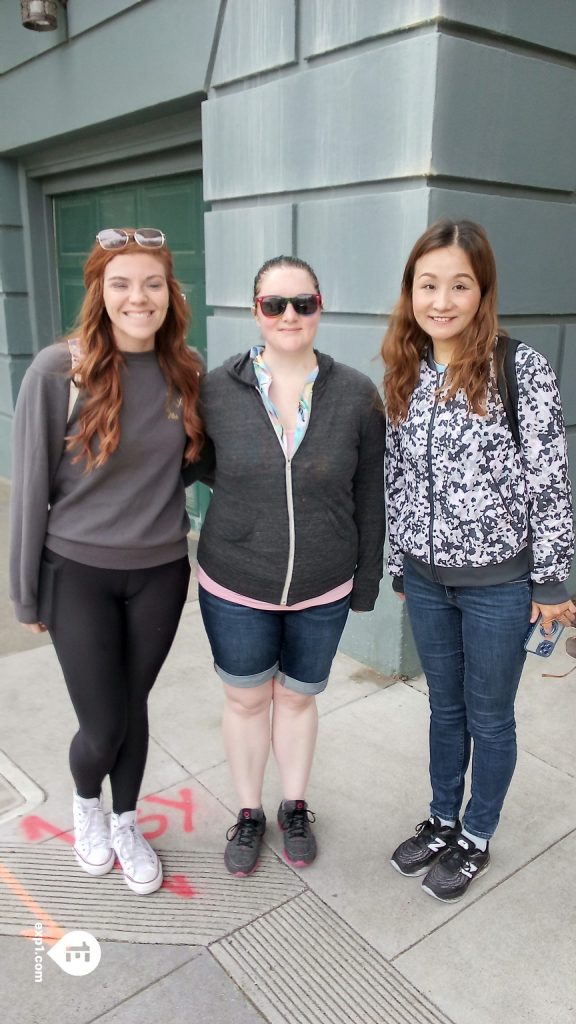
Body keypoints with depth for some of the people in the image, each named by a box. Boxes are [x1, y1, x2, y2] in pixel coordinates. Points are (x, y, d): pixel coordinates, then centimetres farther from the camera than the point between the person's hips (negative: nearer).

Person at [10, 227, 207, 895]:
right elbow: (31, 486, -8)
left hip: (160, 572, 3)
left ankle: (125, 823, 43)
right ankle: (85, 801, 41)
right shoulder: (57, 371, -14)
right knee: (103, 726, 5)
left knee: (134, 707, 17)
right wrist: (26, 593, -3)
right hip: (78, 572, -3)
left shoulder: (186, 372, -4)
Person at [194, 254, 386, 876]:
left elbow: (369, 499, -3)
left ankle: (295, 807, 45)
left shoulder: (356, 396, -10)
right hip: (234, 588, 0)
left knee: (297, 698, 19)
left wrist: (366, 583, 1)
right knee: (245, 700, 17)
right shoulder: (217, 390, -10)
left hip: (322, 592, 0)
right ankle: (249, 813, 43)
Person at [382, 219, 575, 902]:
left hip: (498, 580, -4)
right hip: (426, 577, 5)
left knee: (489, 716, 14)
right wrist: (400, 564, 13)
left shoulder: (521, 370, -14)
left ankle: (476, 839, 37)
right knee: (445, 708, 21)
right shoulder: (404, 376, 1)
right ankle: (442, 821, 43)